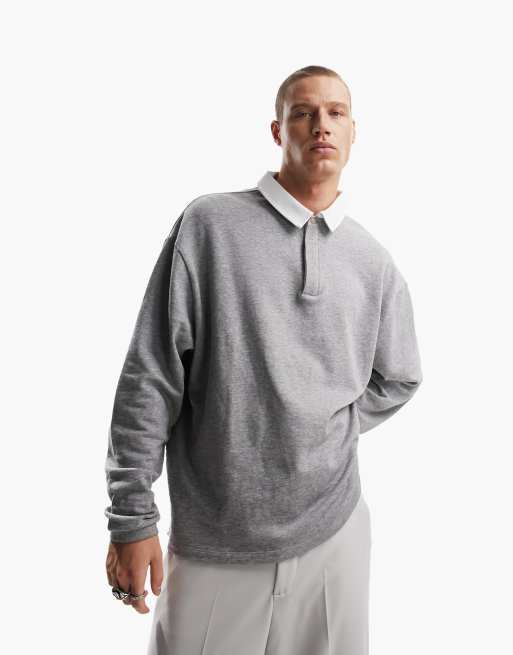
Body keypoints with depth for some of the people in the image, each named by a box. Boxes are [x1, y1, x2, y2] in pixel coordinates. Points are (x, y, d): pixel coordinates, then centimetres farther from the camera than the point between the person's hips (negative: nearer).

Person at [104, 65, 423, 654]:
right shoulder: (209, 224, -5)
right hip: (212, 542, -3)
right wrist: (131, 517, -8)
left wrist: (332, 430, 4)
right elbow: (150, 376, -7)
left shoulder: (373, 261, 6)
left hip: (335, 532, 3)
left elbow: (399, 379, 19)